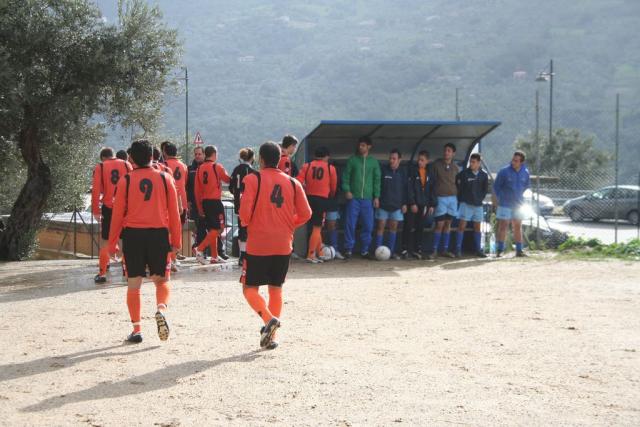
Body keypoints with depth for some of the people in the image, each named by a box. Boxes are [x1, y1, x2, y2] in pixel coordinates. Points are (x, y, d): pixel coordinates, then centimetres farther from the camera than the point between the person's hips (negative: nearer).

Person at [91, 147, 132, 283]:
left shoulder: (100, 167, 1)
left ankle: (102, 273, 7)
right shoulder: (126, 165, 5)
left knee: (105, 241, 8)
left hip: (108, 207, -1)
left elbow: (96, 190, -5)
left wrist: (96, 210, -3)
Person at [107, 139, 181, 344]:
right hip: (159, 234, 1)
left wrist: (112, 243, 8)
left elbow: (118, 214, 1)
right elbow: (174, 213, 4)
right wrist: (176, 241, 12)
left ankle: (136, 330, 7)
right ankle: (161, 310, -15)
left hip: (132, 235, -1)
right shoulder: (165, 179, 3)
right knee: (161, 280, 14)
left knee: (133, 284, 7)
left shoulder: (125, 181, -1)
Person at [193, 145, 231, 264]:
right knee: (218, 229, -5)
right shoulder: (217, 167, -8)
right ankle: (200, 249, -19)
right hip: (215, 202, -7)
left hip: (204, 202, 7)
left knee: (212, 229, 14)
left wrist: (199, 207, 12)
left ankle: (214, 256, 16)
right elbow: (228, 180, 7)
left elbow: (197, 190, 7)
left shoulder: (200, 168, 7)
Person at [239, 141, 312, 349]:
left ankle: (269, 319, -19)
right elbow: (306, 214, 3)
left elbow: (245, 211, -16)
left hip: (257, 244, -4)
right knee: (276, 289, 14)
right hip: (284, 245, 4)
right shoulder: (292, 183, 5)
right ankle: (270, 336, 12)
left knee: (250, 288, 6)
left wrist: (246, 223, 6)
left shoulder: (253, 179, -7)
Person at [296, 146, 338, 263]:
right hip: (322, 199, -4)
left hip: (309, 198, 4)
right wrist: (331, 196, 29)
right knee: (317, 228, -1)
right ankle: (311, 255, -7)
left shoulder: (307, 166, 5)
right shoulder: (330, 168, 1)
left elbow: (299, 182, -7)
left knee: (316, 226, 17)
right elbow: (333, 187, 10)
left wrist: (305, 192, 6)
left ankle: (319, 253, 25)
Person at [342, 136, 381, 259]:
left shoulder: (374, 162, 10)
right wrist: (347, 190, -9)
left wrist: (376, 196, 4)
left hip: (367, 198, 2)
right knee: (350, 224, -4)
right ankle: (348, 249, 3)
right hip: (353, 198, -2)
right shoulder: (352, 160, 5)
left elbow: (377, 179, 10)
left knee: (368, 225, 3)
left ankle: (364, 250, 14)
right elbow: (346, 176, 3)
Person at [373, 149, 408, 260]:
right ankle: (377, 250, -3)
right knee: (381, 226, -4)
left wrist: (404, 203, 3)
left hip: (396, 205, 2)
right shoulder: (383, 170, -3)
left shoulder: (402, 173, 5)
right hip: (383, 204, -2)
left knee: (394, 227, 4)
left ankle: (391, 251, 10)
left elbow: (405, 189, 8)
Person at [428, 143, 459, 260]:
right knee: (439, 224, -8)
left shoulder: (455, 167, 9)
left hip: (453, 198, 4)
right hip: (441, 198, -4)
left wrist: (457, 196, 9)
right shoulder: (436, 164, -2)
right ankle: (434, 250, -3)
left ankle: (445, 249, 12)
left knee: (448, 224, 7)